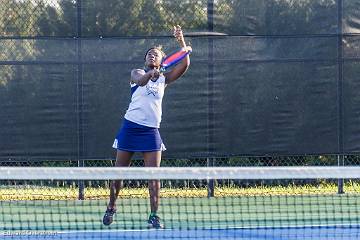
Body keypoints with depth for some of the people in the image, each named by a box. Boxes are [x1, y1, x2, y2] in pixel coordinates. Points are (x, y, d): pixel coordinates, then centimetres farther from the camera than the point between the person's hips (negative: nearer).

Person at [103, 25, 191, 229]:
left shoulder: (164, 79, 11)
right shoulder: (137, 73, 4)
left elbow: (184, 65, -1)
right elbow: (140, 81, -21)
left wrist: (182, 42, -14)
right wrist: (150, 74, -43)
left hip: (151, 130, 1)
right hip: (131, 126, -1)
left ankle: (154, 216, -5)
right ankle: (111, 208, 21)